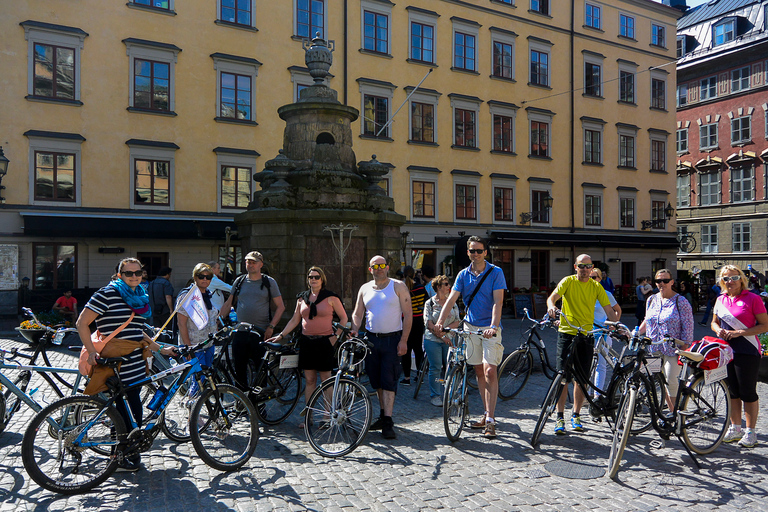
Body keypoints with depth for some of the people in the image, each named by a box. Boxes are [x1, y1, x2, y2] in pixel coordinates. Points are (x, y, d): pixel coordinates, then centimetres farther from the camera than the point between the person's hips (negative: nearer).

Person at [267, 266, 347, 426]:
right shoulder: (302, 298, 11)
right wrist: (281, 335, 11)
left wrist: (336, 335, -5)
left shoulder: (330, 297, 0)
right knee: (309, 380, 7)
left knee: (326, 380, 0)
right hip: (306, 341, 4)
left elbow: (343, 318, 3)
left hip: (325, 341, -4)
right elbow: (294, 320, 17)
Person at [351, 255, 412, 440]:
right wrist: (355, 330, -7)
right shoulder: (365, 289, 11)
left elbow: (408, 314, -5)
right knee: (376, 380, 11)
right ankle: (383, 415, 25)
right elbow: (357, 314, 13)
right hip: (371, 339, 5)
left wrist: (403, 340, -13)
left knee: (389, 381, -7)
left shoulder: (398, 286, -2)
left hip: (392, 339, -4)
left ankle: (388, 422, -3)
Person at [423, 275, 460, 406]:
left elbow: (457, 321, 5)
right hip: (433, 340, -3)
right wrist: (441, 335, -13)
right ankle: (435, 396, 12)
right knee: (436, 368, -1)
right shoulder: (430, 303, 0)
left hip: (449, 339, 3)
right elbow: (428, 324, -6)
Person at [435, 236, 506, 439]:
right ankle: (487, 415, 21)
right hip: (470, 327, 4)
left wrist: (493, 326, -28)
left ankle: (490, 420, -6)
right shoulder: (463, 275, 6)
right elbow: (451, 299, -3)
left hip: (489, 328, -4)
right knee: (479, 371, 10)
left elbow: (497, 302, -15)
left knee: (490, 371, -12)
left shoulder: (495, 273, -5)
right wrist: (440, 321, -18)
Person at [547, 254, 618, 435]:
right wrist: (551, 306, -37)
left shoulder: (596, 287, 5)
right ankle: (560, 417, 2)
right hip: (567, 333, -2)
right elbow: (552, 297, -14)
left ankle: (576, 415, 22)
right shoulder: (568, 281, -1)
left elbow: (609, 310, 3)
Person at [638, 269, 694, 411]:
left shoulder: (681, 302, -6)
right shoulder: (652, 300, 10)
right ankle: (672, 411, 25)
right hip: (654, 349, 5)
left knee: (671, 381, -8)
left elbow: (688, 328, -9)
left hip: (673, 349, -5)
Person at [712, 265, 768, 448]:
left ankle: (750, 432, 14)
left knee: (748, 392, 2)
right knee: (732, 391, 13)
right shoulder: (721, 299, 8)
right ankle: (735, 428, 24)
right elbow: (715, 321, 19)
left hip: (747, 352, -5)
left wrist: (739, 332, -18)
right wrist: (718, 330, -3)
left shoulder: (753, 299, -8)